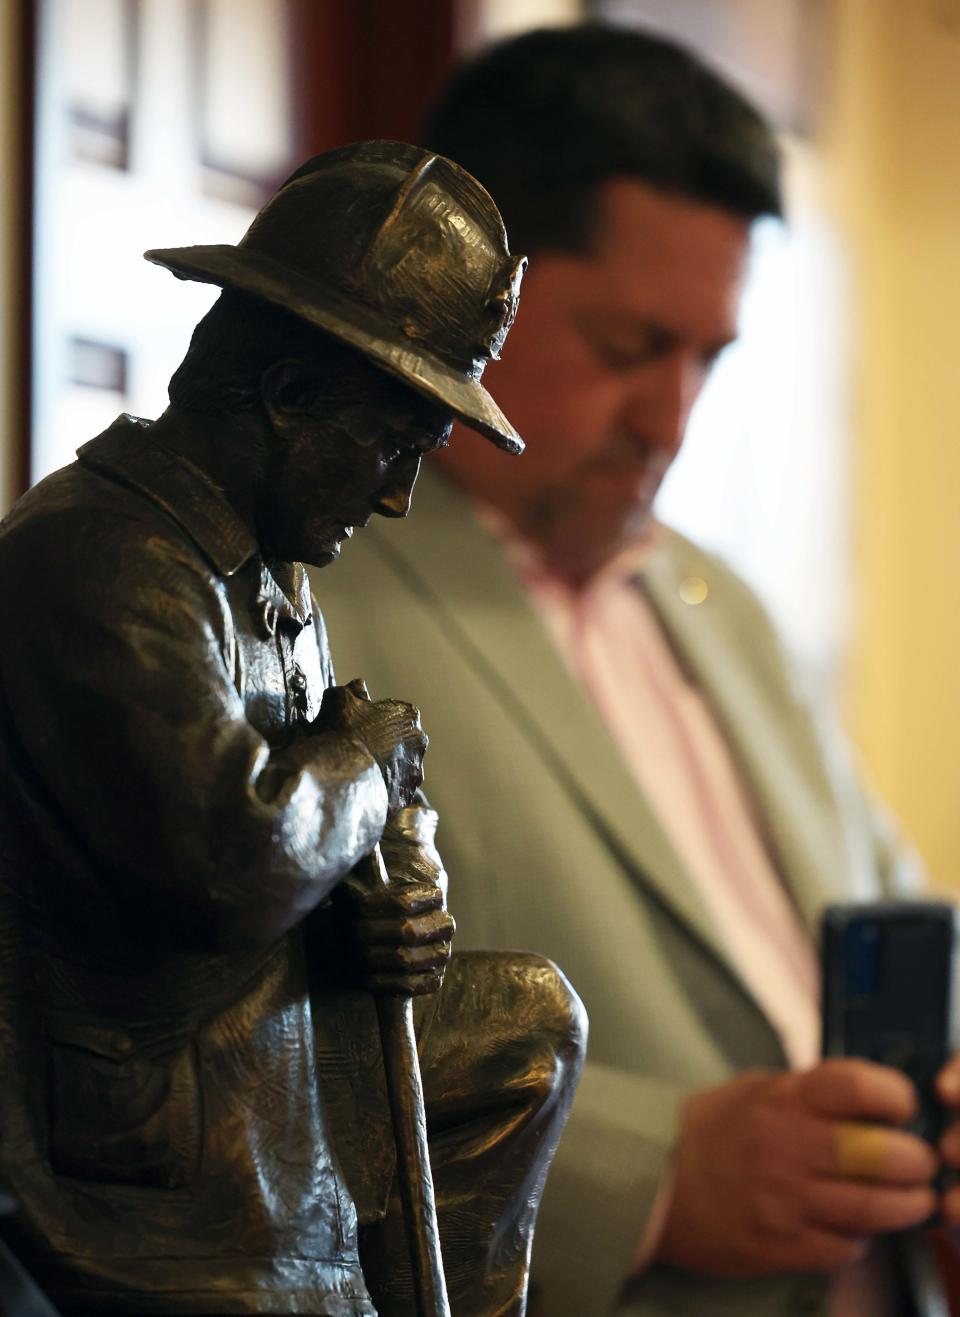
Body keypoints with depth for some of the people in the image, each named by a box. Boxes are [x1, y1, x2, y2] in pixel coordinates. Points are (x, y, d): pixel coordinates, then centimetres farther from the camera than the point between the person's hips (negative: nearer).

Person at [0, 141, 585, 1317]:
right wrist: (367, 756, -14)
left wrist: (389, 907, -4)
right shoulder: (99, 559, -24)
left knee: (530, 1023, 22)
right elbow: (232, 857, -35)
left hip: (274, 1070, 10)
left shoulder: (262, 573, 9)